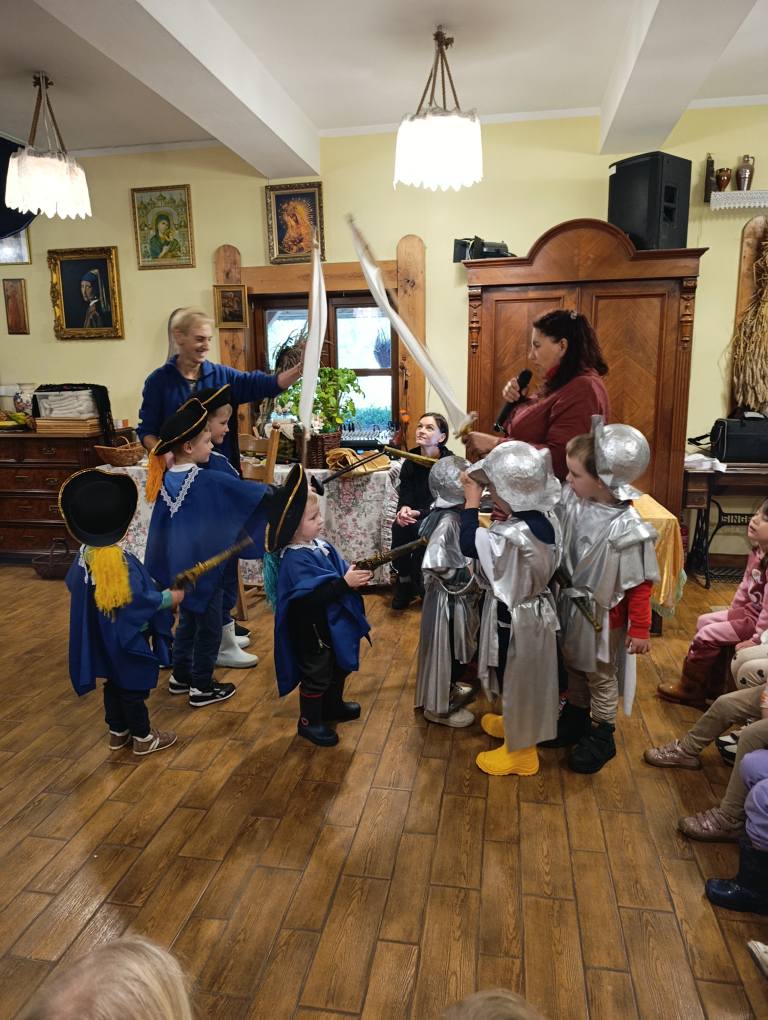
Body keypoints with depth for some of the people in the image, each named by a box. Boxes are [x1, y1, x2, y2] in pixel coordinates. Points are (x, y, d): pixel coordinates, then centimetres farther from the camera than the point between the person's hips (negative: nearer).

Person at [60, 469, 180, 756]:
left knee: (114, 684, 22)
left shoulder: (84, 555, -4)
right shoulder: (121, 561, -29)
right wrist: (169, 598, -14)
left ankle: (118, 732, 36)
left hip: (101, 640, 8)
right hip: (127, 640, -8)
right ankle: (143, 737, 23)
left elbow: (72, 584, 12)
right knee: (134, 688, 8)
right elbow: (137, 601, -28)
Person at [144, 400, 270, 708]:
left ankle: (180, 676, 35)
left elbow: (162, 525, 10)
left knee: (188, 620, 23)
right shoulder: (209, 481, -22)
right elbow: (251, 493, -16)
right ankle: (202, 688, 19)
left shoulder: (164, 479, -2)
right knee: (209, 627, 8)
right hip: (204, 567, -7)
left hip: (179, 566, 7)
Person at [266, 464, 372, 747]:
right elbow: (313, 594, -34)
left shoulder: (320, 545, 2)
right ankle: (309, 722, 26)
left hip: (334, 624, 10)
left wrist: (355, 575, -11)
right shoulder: (294, 560, -27)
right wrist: (345, 583, -34)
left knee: (340, 667, 26)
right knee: (316, 676, 6)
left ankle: (333, 706, 48)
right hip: (313, 631, -10)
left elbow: (339, 571, 10)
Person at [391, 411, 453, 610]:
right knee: (399, 527, -27)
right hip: (416, 515, 4)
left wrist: (418, 513, -32)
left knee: (418, 530, -33)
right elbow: (405, 494, -4)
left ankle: (419, 584, -11)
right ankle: (403, 581, -11)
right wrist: (404, 509, -29)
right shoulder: (410, 462, 1)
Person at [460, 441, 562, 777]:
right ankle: (515, 724, 50)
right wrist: (508, 519, -5)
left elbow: (469, 543, -27)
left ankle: (521, 751, 30)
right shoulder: (545, 519, -7)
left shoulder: (510, 536, -34)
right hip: (535, 607, 9)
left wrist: (472, 498, -20)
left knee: (517, 682, 11)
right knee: (522, 679, 28)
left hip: (514, 617, -8)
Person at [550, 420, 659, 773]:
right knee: (574, 667, 25)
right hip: (571, 603, 6)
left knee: (601, 676, 15)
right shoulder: (571, 499, -14)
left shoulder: (626, 529, -30)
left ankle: (601, 739, 37)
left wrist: (640, 629, -15)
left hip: (602, 614, -6)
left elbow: (640, 583, -21)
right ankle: (575, 721, 48)